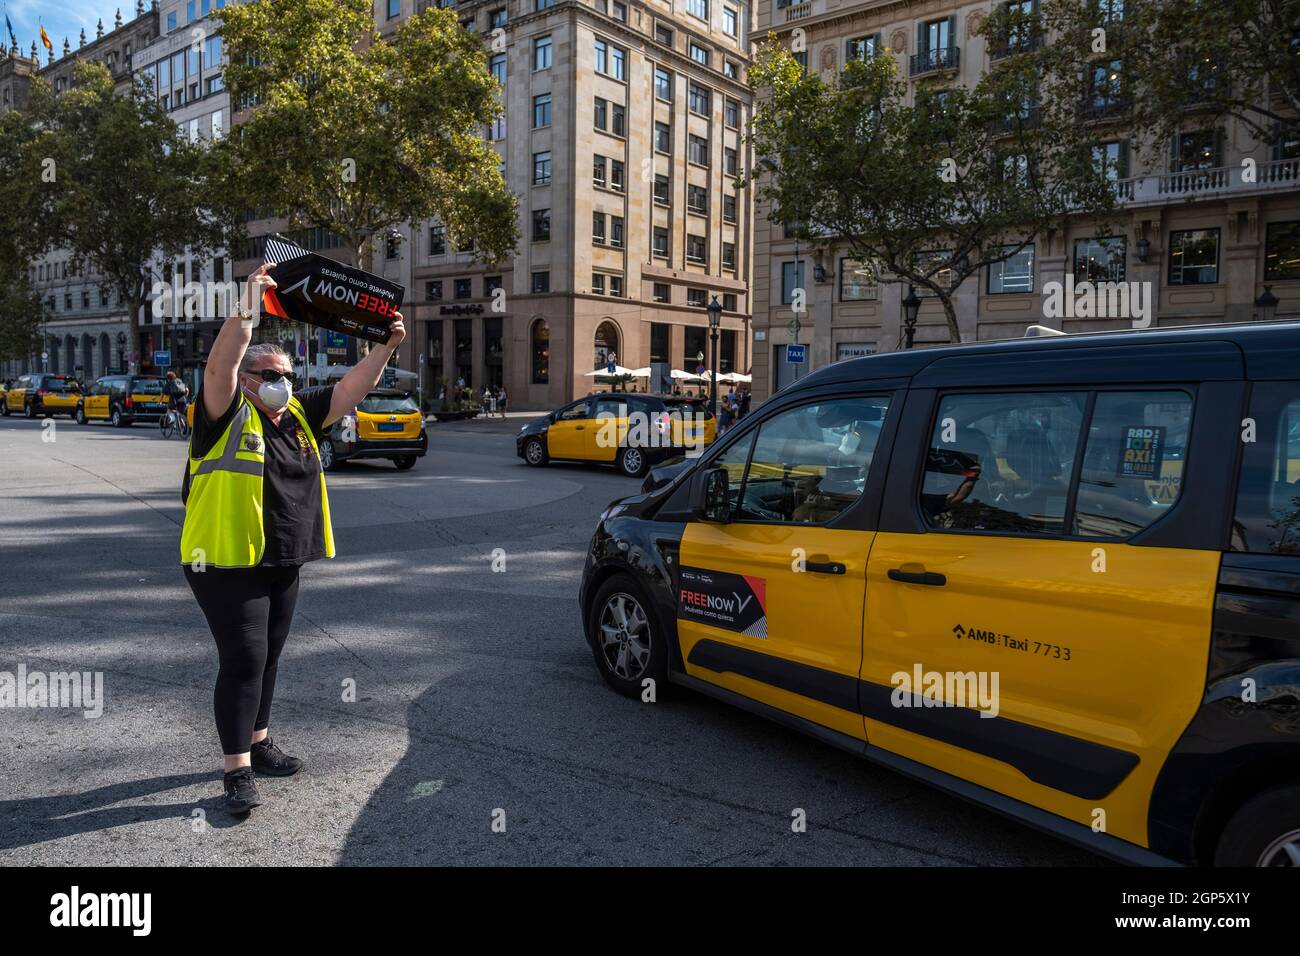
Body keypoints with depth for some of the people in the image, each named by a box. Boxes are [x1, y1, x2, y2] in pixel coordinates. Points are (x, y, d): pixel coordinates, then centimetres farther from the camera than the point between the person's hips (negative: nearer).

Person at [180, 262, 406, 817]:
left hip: (282, 564, 7)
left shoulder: (297, 416, 9)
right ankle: (237, 771, 3)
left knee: (267, 658, 17)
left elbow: (352, 390, 9)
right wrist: (248, 308, -34)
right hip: (228, 564, -7)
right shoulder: (227, 415, -9)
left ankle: (257, 743, 34)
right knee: (243, 661, -6)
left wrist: (386, 348, -2)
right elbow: (220, 366, -27)